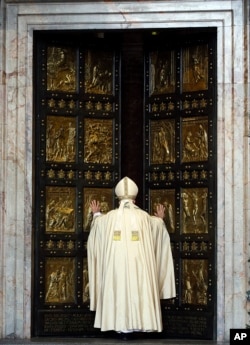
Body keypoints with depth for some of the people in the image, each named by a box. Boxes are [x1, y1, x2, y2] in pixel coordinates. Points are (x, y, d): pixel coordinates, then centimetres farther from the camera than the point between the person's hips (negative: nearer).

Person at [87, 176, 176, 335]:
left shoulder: (110, 217, 0)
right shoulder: (144, 217, 0)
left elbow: (97, 224, 22)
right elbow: (159, 226, 20)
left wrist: (96, 214, 42)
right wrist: (160, 218, 42)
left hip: (116, 264, 0)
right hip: (138, 264, 0)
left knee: (119, 291, 3)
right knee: (138, 290, 4)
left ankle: (121, 325, 4)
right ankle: (137, 323, 3)